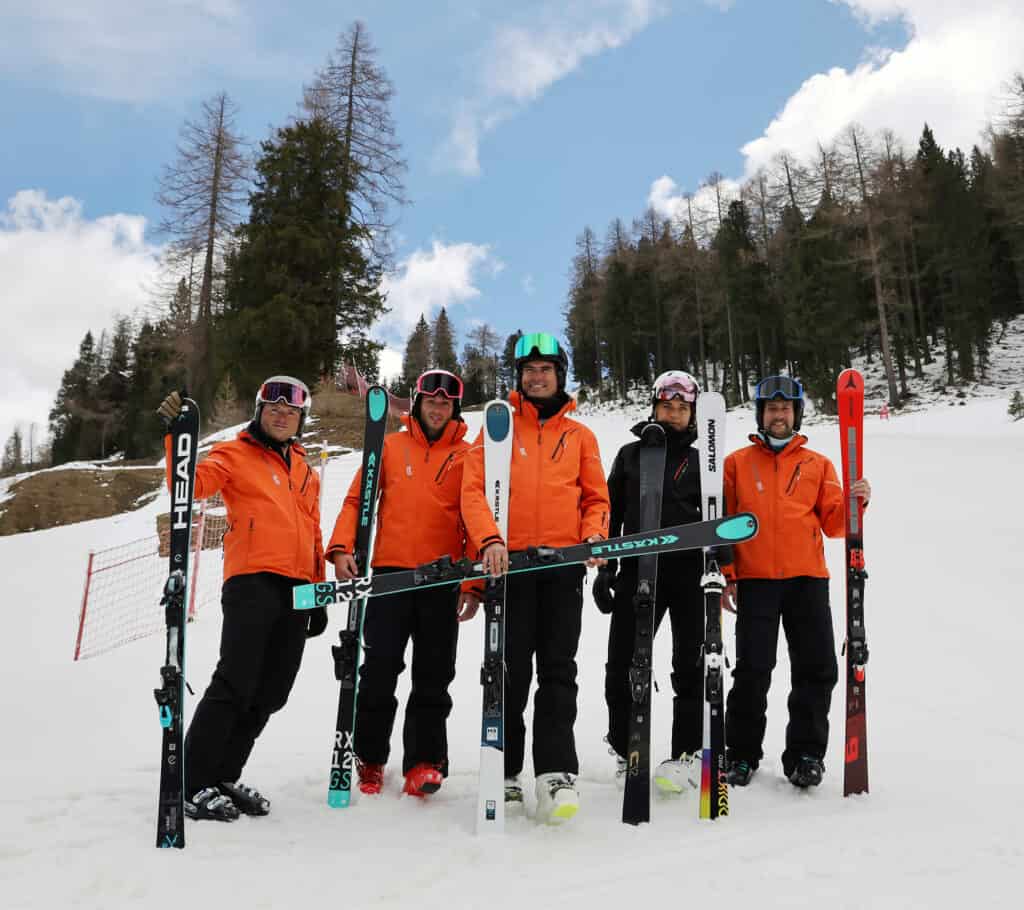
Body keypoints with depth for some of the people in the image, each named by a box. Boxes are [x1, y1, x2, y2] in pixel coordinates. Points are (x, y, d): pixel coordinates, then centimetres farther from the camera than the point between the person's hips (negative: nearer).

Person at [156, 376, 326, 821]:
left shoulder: (307, 471, 23)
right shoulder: (235, 455, 6)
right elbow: (191, 482, -12)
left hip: (297, 590, 7)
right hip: (252, 583, -6)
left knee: (270, 694, 8)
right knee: (235, 686, -11)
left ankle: (224, 777, 20)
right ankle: (192, 785, 0)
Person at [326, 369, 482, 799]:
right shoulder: (390, 447, 10)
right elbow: (357, 500, 8)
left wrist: (474, 584, -3)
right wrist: (342, 548, -8)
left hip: (443, 579, 0)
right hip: (390, 574, 0)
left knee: (433, 677, 3)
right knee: (379, 671, 3)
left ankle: (424, 761, 10)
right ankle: (369, 758, 18)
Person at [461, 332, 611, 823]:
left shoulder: (580, 436, 15)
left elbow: (596, 497, 14)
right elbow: (473, 490, -1)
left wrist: (594, 536, -7)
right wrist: (488, 539, -17)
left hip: (564, 566, 1)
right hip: (511, 564, -1)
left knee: (558, 671, 0)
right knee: (511, 672, 3)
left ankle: (556, 773, 1)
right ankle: (505, 772, 14)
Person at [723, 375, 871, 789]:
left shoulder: (818, 465, 14)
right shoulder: (737, 463, 10)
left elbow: (833, 523, 8)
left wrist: (854, 503, -12)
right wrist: (724, 575, -1)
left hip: (808, 578, 2)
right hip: (755, 580, -1)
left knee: (817, 669, 1)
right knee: (752, 671, -2)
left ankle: (806, 752, 14)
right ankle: (742, 754, 11)